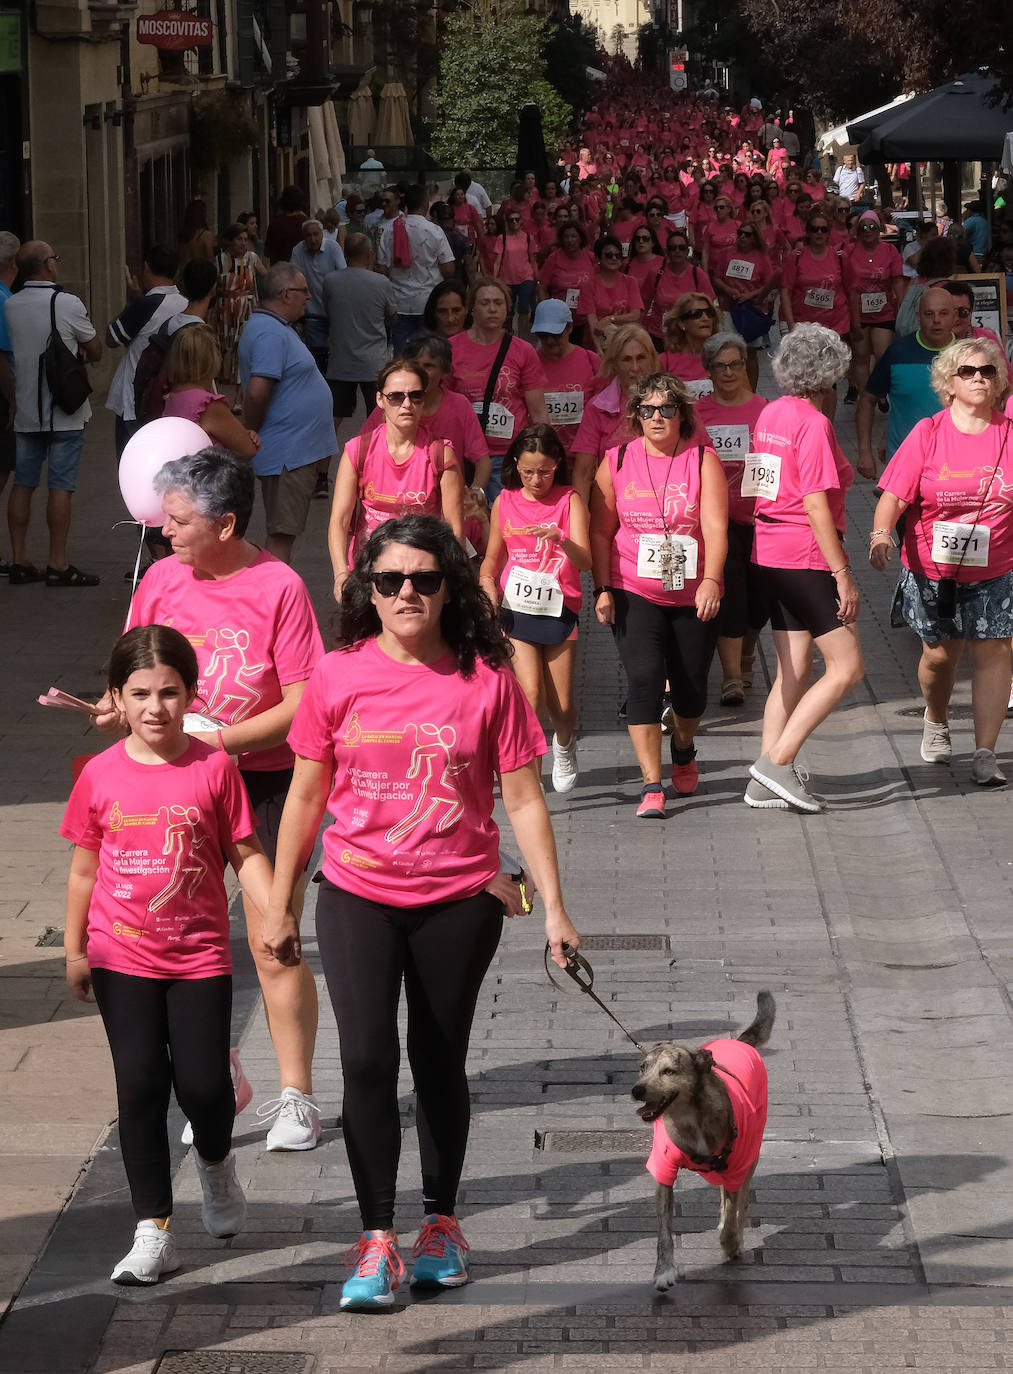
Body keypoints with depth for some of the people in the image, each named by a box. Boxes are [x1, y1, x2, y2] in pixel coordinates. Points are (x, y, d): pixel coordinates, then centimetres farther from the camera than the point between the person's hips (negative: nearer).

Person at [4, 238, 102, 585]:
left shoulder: (9, 306, 3)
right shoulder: (68, 304, -12)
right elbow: (95, 351, -2)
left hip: (25, 410, 5)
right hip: (64, 413, -5)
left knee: (23, 484, 9)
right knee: (60, 486, -4)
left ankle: (19, 560, 10)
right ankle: (58, 565, -4)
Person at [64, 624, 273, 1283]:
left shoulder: (214, 768, -6)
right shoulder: (102, 776, -2)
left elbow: (246, 853, -1)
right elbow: (85, 868, 7)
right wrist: (74, 950, 9)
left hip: (200, 954, -1)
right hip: (122, 957, 1)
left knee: (203, 1083, -4)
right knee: (140, 1084, -1)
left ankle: (217, 1163, 32)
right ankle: (154, 1233, 5)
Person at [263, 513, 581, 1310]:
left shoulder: (486, 679, -6)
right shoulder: (339, 676, -3)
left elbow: (524, 799, -2)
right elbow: (307, 796, 6)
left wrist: (553, 908, -4)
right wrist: (280, 906, 9)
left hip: (458, 901, 0)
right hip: (358, 899, 0)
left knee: (440, 1063, 10)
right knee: (367, 1059, -10)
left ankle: (442, 1221, 27)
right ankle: (378, 1241, -3)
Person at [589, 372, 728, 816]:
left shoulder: (702, 461, -3)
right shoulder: (616, 462, 1)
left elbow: (715, 527, -14)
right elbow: (601, 531, 5)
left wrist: (711, 581, -28)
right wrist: (602, 589, -3)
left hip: (693, 596, 0)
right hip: (634, 595, 0)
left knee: (690, 687, 8)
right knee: (645, 678, -16)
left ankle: (684, 754, 42)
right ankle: (651, 786, -13)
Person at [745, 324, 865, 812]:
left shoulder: (770, 414, 9)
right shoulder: (814, 424, -15)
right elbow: (816, 505, -19)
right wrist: (843, 575, -18)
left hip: (770, 553, 9)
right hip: (807, 557, -9)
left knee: (794, 671, 12)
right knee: (847, 668, -4)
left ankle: (766, 784, 9)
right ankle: (777, 762, -9)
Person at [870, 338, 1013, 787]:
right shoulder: (928, 433, -5)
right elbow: (894, 496, -9)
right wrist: (881, 532, -27)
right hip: (931, 568, 0)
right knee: (940, 652, 9)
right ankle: (936, 722, 40)